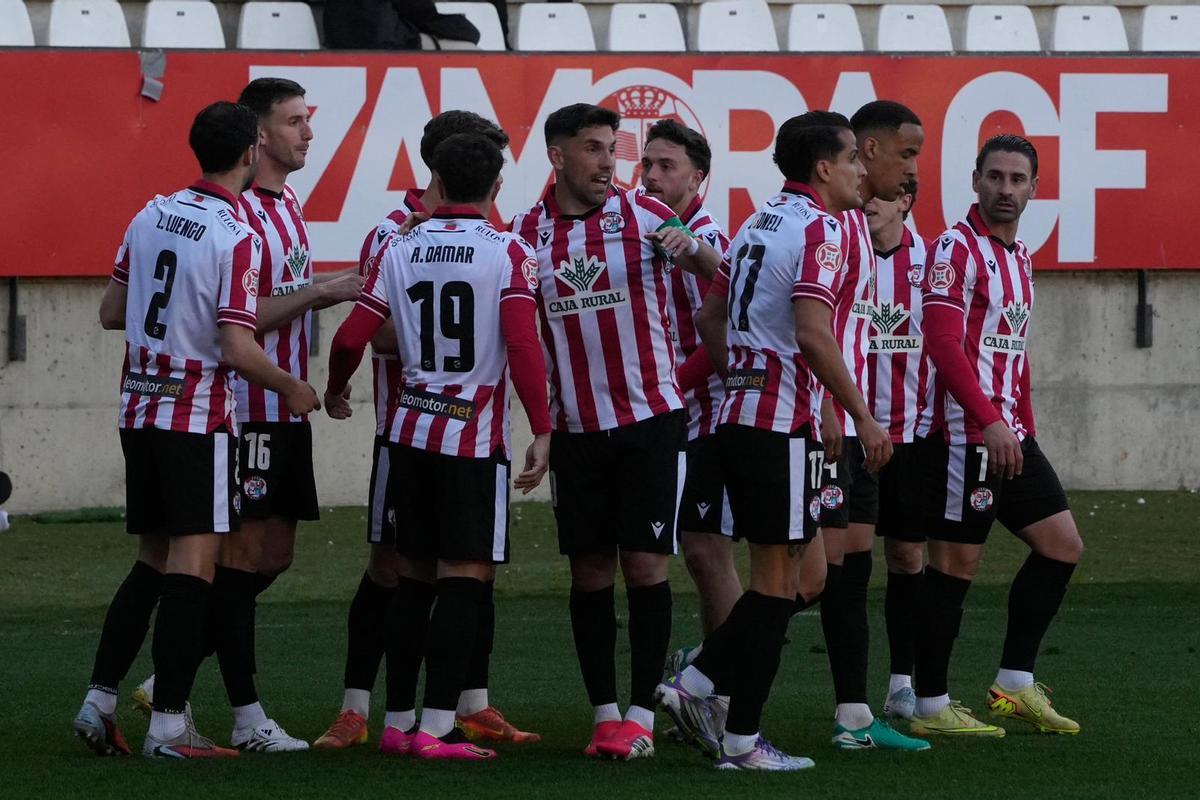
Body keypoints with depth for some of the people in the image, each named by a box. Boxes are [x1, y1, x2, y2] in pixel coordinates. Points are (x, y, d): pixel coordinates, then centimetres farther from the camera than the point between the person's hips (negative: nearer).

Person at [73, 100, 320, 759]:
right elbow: (237, 347, -18)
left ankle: (99, 703, 13)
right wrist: (291, 389, -2)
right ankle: (169, 725, -6)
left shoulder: (151, 215, 5)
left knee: (152, 561, 16)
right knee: (193, 566, -4)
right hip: (199, 417, -7)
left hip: (139, 409, 7)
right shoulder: (237, 237, -15)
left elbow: (111, 312, 13)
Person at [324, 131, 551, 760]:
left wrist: (336, 391, 23)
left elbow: (351, 337, 2)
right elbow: (522, 345, -17)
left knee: (412, 571, 13)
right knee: (464, 577, -3)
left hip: (410, 430, 4)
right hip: (476, 437, -4)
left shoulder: (399, 249, 3)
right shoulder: (509, 254, -7)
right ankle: (437, 727, -10)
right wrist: (541, 432, -12)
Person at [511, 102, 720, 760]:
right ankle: (604, 714, 12)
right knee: (590, 571, 4)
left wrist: (690, 245, -33)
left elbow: (715, 269, -10)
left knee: (645, 564, -4)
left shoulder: (642, 213, -2)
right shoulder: (528, 232, 4)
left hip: (650, 419, -2)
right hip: (575, 428, 2)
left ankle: (640, 715, 1)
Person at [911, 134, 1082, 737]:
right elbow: (943, 342, -20)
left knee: (1061, 545, 8)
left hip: (1010, 436, 9)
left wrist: (1023, 426, 14)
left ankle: (1014, 686, 13)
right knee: (955, 562, -5)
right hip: (966, 433, -9)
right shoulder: (956, 248, -10)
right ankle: (930, 706, 2)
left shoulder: (1019, 257, 16)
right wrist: (990, 422, -26)